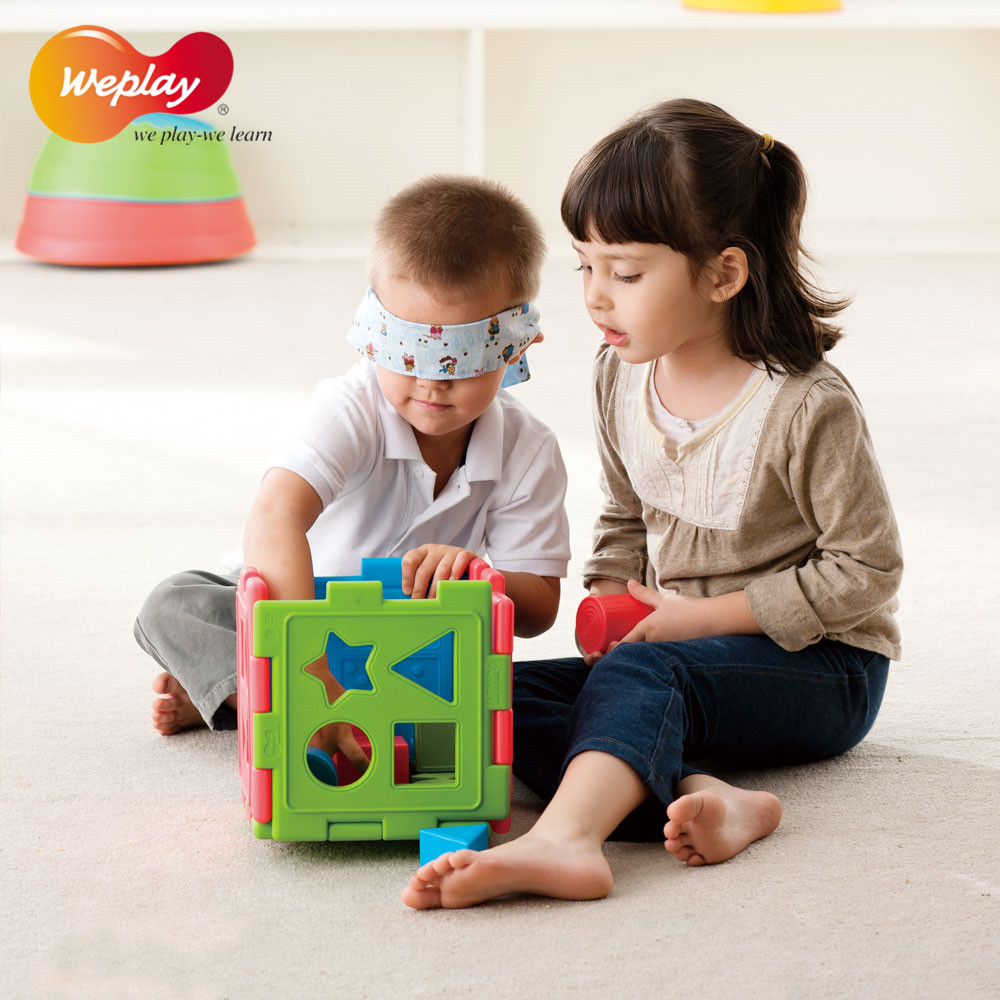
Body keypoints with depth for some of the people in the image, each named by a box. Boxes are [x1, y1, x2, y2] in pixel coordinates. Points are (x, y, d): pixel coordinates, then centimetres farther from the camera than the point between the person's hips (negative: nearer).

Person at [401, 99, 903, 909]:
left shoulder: (806, 406, -18)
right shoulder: (622, 376, 3)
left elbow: (865, 569, -13)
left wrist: (707, 615, -16)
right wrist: (610, 601, -3)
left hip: (820, 667, -7)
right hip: (684, 645, 7)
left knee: (641, 675, -36)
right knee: (495, 692, -16)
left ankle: (563, 839, -62)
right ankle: (702, 796, -39)